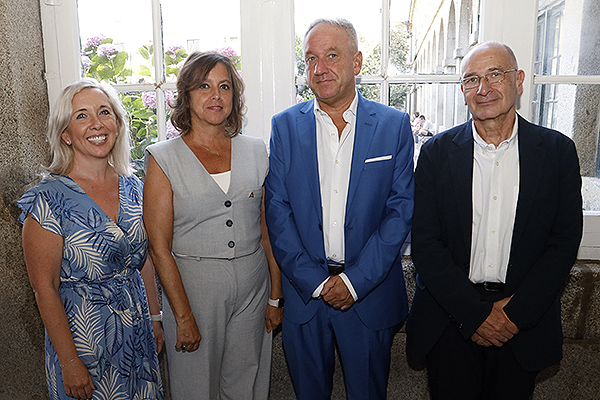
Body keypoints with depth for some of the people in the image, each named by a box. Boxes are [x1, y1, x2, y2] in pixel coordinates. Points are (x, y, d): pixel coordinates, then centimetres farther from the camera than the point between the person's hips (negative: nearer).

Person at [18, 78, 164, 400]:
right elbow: (45, 288, -15)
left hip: (137, 331, 5)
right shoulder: (47, 199, -17)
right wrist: (70, 362, -15)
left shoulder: (132, 187, 0)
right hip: (83, 334, -5)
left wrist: (155, 319, 8)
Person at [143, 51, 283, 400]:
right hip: (192, 285, -2)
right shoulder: (164, 159, -7)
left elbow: (268, 230, 6)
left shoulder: (255, 151, 3)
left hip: (253, 286, 3)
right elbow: (159, 247, -8)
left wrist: (276, 296, 6)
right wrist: (184, 316, -10)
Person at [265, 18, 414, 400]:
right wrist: (315, 281, -10)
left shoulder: (394, 125, -3)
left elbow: (401, 209, -6)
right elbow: (277, 211, -4)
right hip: (303, 287, 1)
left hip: (370, 290, 0)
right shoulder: (285, 125, -1)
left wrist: (355, 280, -12)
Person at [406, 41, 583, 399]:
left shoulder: (558, 151, -2)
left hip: (525, 322, 1)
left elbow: (565, 241, -3)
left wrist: (516, 312, -12)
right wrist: (474, 313, -13)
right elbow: (424, 243, -7)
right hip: (451, 321, 0)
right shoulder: (437, 152, -4)